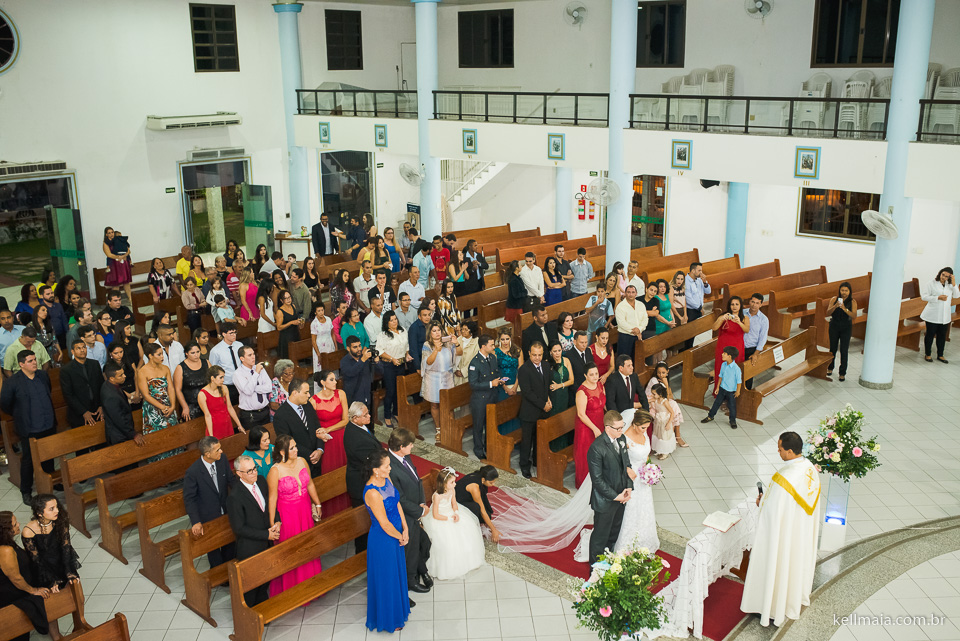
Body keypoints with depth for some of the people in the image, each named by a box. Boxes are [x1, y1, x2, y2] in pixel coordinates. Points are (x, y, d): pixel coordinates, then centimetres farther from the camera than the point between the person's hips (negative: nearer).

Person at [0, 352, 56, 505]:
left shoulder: (43, 375, 2)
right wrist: (20, 416, 6)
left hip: (49, 426, 5)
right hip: (29, 430, -5)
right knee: (28, 460, 7)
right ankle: (26, 492, 22)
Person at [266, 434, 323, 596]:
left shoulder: (302, 461, -6)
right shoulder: (275, 471, -21)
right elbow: (272, 498, -14)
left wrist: (317, 504, 14)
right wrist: (272, 523, -10)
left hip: (305, 510, 5)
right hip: (287, 514, -5)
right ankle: (291, 588, 28)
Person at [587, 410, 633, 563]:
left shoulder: (621, 439, -2)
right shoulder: (597, 448, -27)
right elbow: (597, 479, -22)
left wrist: (629, 487, -4)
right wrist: (615, 496, -19)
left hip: (620, 496, 7)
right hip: (605, 501, -7)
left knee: (614, 533, 24)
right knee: (601, 535, 11)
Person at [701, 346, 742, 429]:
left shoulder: (736, 368, -24)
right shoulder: (723, 365, -4)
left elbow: (739, 381, -15)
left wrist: (738, 391, -10)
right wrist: (718, 387, 10)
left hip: (731, 391, -5)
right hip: (722, 388, 5)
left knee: (732, 406, 7)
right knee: (717, 403, 15)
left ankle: (733, 421, 26)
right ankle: (710, 416, 32)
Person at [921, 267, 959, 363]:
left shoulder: (950, 285, 8)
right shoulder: (931, 284, -6)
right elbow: (924, 296, -12)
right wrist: (938, 298, -21)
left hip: (945, 316, 4)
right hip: (932, 315, -4)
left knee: (942, 335, 11)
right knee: (930, 334, 5)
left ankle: (940, 355, 22)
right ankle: (927, 354, 17)